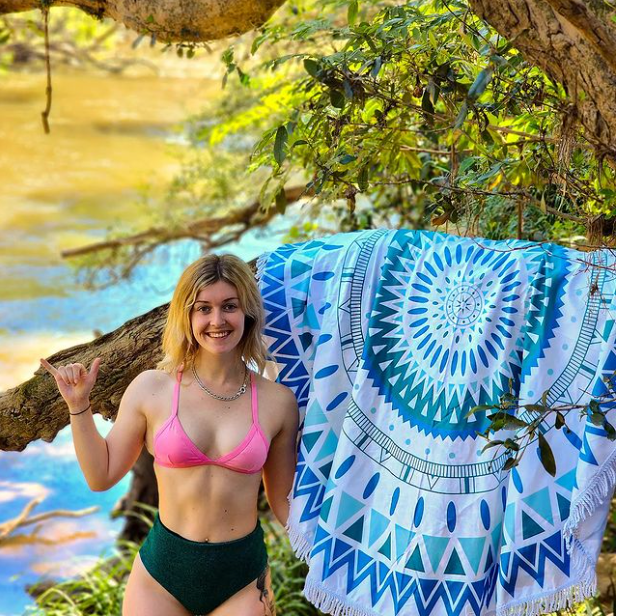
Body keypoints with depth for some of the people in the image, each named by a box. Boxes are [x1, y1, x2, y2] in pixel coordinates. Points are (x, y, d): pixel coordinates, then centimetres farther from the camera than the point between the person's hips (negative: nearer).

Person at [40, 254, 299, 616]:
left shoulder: (277, 402, -4)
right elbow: (102, 476, 3)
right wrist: (79, 407, -6)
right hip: (161, 571, 0)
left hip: (242, 578, 0)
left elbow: (283, 502, 5)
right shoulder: (151, 389, -6)